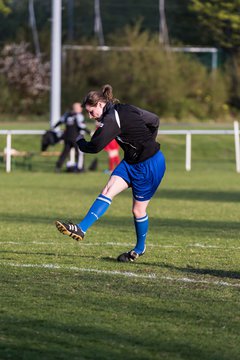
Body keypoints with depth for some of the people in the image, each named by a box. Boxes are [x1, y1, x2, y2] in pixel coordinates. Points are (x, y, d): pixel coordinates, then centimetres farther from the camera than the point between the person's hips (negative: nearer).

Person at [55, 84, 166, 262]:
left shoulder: (111, 120, -23)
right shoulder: (124, 109, 4)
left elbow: (94, 146, -27)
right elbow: (154, 120, 11)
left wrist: (80, 141, -5)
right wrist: (147, 143, 17)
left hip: (149, 166, -9)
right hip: (131, 161, 9)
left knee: (138, 209, 5)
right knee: (107, 191, -7)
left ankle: (140, 249, 25)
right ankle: (81, 229, -17)